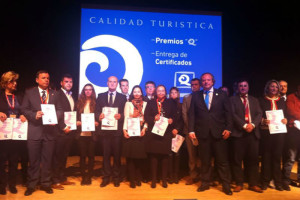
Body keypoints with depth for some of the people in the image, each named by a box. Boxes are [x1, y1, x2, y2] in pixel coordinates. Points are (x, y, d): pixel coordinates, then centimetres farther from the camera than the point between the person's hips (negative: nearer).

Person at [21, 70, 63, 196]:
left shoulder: (54, 94, 11)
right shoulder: (29, 93, 6)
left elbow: (59, 110, 8)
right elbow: (24, 109, 2)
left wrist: (56, 117, -12)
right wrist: (34, 115, -15)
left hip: (50, 130, 2)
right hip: (34, 131, -1)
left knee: (47, 160, 10)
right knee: (33, 160, 7)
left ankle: (46, 184, 24)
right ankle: (31, 185, 23)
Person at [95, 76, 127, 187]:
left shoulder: (122, 97, 9)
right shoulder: (101, 96, 13)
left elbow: (125, 113, 2)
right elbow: (96, 111, 6)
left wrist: (120, 116, -18)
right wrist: (99, 116, -15)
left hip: (117, 129, -1)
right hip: (105, 129, 1)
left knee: (117, 154, 4)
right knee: (106, 154, 5)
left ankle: (116, 177, 18)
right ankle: (106, 177, 18)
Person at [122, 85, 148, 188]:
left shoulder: (145, 104, 9)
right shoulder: (128, 104, 9)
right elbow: (126, 117, 1)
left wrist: (144, 128, -9)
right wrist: (124, 129, -10)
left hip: (141, 132, 1)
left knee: (140, 156, 3)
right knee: (130, 157, 0)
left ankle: (138, 178, 15)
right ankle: (132, 180, 9)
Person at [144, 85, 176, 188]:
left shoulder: (170, 103, 12)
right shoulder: (150, 103, 11)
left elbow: (175, 116, 7)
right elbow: (146, 117, 3)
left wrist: (171, 120, -13)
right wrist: (154, 118, -14)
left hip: (166, 133, 0)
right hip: (153, 134, 0)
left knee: (165, 157, 4)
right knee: (153, 157, 3)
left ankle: (164, 180, 17)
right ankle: (154, 180, 15)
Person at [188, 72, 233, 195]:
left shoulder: (221, 95, 8)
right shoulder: (196, 96, 9)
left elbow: (228, 113, 5)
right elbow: (192, 114, 5)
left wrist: (228, 129, -5)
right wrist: (191, 130, -3)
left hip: (219, 133, 0)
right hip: (202, 133, 1)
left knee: (222, 160, 4)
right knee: (205, 160, 8)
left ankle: (226, 185, 17)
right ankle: (205, 183, 22)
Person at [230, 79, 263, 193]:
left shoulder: (254, 100, 19)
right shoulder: (233, 99, 8)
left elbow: (259, 114, 7)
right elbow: (233, 114, -4)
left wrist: (252, 124, -11)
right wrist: (244, 125, -14)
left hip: (253, 132, 3)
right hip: (238, 132, -3)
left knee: (253, 159, 5)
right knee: (237, 159, 0)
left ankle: (253, 184, 15)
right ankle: (239, 184, 10)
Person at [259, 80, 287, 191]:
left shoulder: (282, 101, 16)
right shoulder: (262, 101, 5)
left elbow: (286, 114, 17)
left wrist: (285, 120, -4)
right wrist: (262, 121, -17)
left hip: (279, 131, 3)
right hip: (266, 131, -3)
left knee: (277, 156, 5)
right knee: (266, 156, 1)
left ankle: (278, 182, 16)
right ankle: (265, 181, 10)